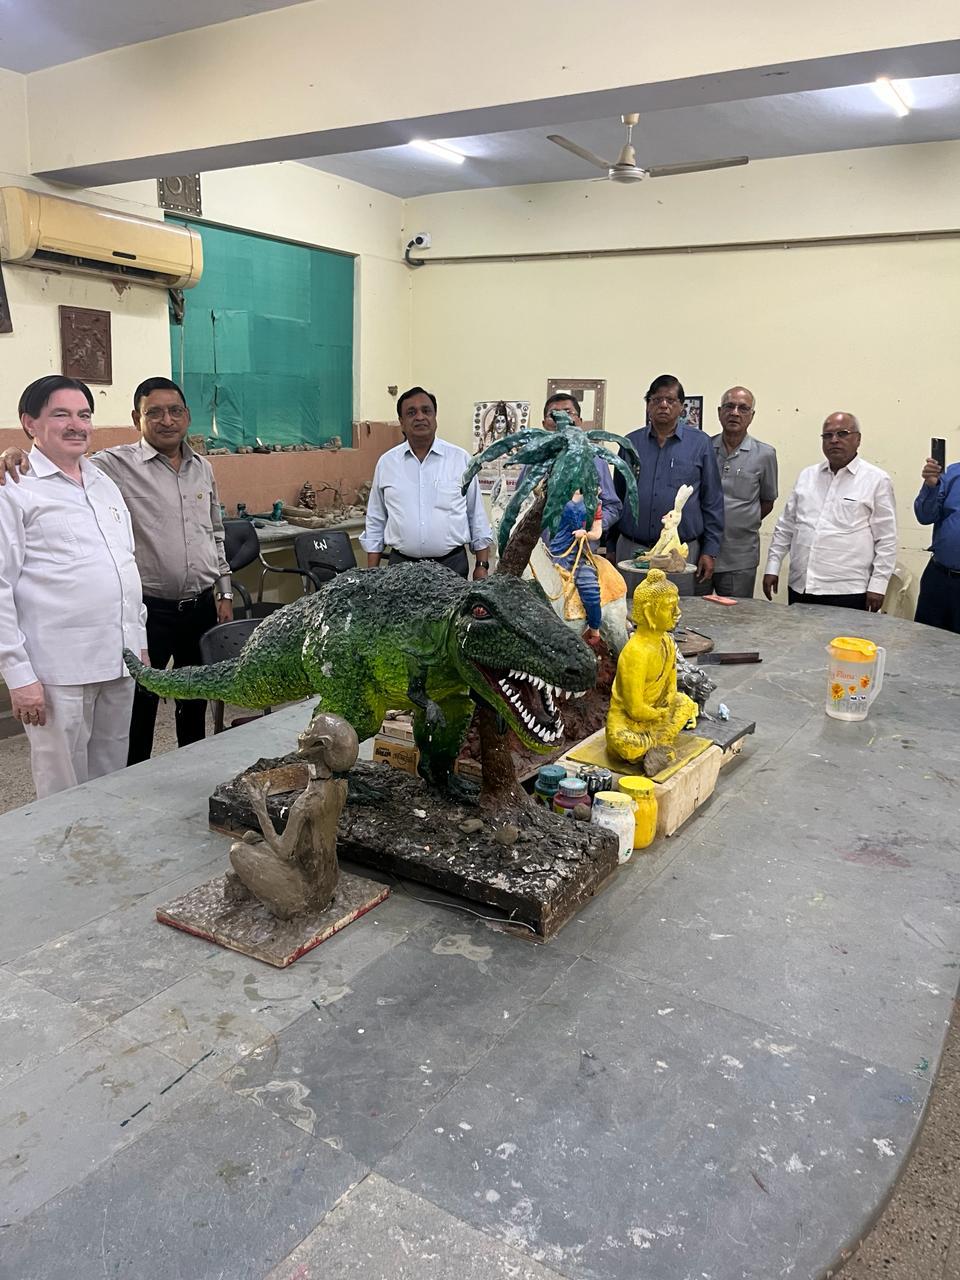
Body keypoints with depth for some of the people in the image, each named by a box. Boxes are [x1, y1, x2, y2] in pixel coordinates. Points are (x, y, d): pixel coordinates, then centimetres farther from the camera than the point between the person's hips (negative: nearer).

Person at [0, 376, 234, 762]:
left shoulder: (203, 468, 10)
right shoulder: (117, 464, -7)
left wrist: (224, 592, 15)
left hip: (201, 607, 5)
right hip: (149, 610, -5)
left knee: (195, 701, 19)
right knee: (140, 706, 3)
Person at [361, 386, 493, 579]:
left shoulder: (461, 459, 2)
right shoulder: (386, 463, 6)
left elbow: (477, 517, 6)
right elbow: (375, 522, 10)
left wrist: (482, 565, 1)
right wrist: (372, 573, 6)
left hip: (452, 564, -1)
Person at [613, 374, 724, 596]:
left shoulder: (700, 443, 3)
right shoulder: (631, 443, 8)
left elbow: (713, 502, 3)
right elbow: (616, 497, 13)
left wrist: (709, 551, -2)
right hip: (632, 550, 2)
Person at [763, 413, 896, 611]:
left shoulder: (876, 480, 1)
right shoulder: (807, 475, 14)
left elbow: (886, 539, -1)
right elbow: (786, 526, 17)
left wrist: (878, 585, -6)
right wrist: (773, 567, 12)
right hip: (800, 587, 4)